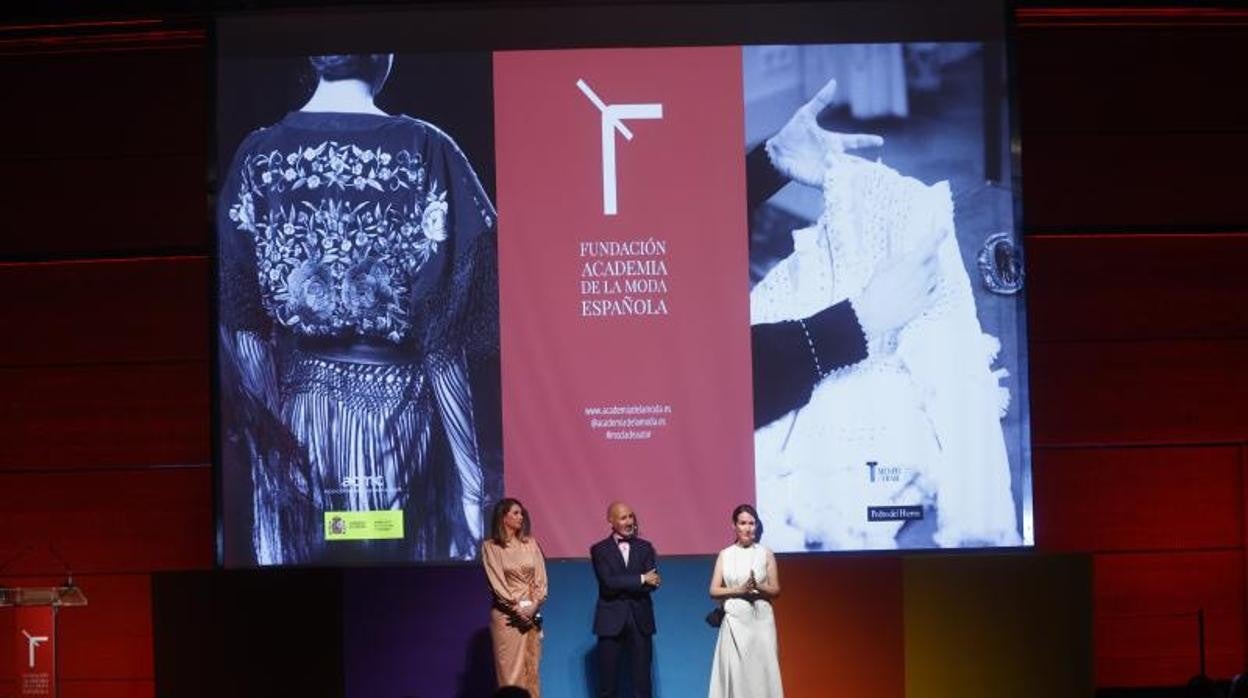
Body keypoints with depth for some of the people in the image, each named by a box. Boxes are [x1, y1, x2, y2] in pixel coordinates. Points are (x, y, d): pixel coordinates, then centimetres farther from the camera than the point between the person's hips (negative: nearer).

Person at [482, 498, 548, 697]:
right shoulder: (490, 546, -2)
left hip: (532, 613, 4)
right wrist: (516, 608, -13)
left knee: (531, 668, 4)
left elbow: (540, 578, 5)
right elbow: (496, 582, -8)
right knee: (510, 669, -5)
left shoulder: (530, 544, 9)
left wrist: (534, 605, -9)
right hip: (507, 614, -4)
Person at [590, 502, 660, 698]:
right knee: (607, 682, 0)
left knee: (642, 680, 2)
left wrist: (622, 586, -14)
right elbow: (608, 582, -12)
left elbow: (652, 583, -2)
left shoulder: (645, 548, 10)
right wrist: (640, 580, -12)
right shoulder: (600, 550, 2)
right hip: (611, 620, -2)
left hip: (640, 620, 2)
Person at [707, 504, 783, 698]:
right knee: (734, 671, -3)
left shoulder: (766, 554, 4)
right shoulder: (725, 555, 6)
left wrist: (758, 587, -14)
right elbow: (714, 591, 3)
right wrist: (739, 590, -11)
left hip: (760, 619, 0)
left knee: (761, 670, -3)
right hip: (734, 619, 0)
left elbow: (775, 590, 5)